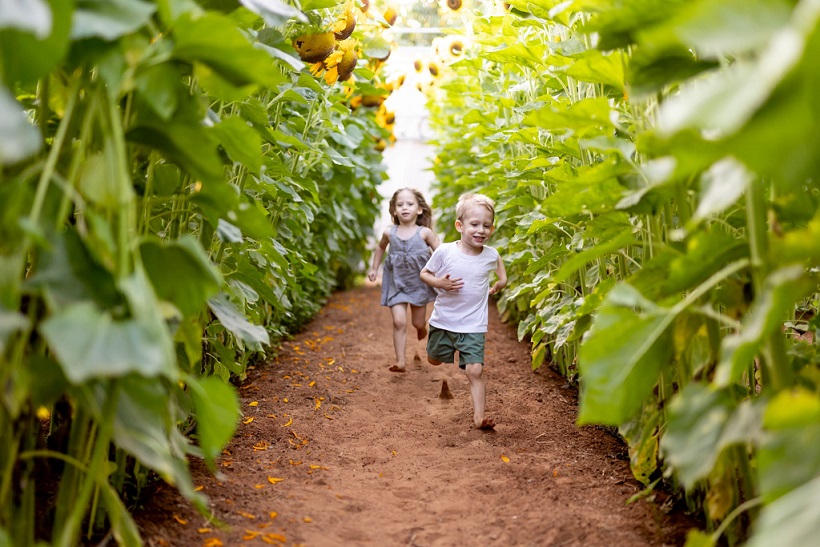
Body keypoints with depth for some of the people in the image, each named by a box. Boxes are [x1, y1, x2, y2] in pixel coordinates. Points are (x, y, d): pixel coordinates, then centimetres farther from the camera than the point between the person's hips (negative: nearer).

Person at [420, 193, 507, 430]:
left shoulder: (491, 254, -6)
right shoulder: (444, 251, -14)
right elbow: (424, 273, -2)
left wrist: (501, 279, 9)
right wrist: (439, 283, -19)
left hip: (473, 327, -1)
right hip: (443, 322, 1)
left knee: (475, 371, -11)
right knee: (434, 360, 22)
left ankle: (479, 416, -5)